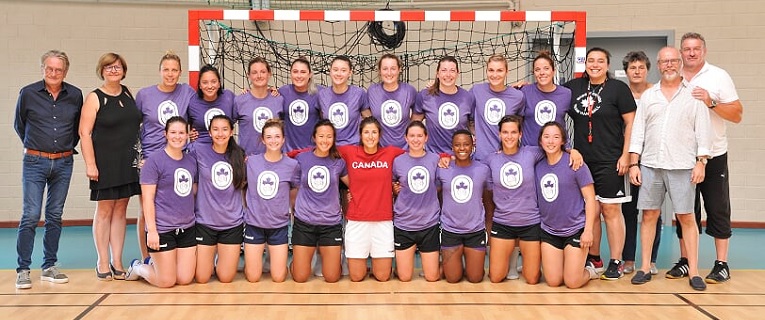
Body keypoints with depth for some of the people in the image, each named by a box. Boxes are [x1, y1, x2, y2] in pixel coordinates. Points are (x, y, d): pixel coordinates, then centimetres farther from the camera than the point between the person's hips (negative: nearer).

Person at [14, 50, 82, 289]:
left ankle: (49, 267, 17)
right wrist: (33, 145, 12)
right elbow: (19, 125, 11)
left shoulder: (75, 95, 3)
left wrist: (69, 147, 12)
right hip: (35, 162, -2)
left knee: (55, 216, 8)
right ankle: (23, 270, 1)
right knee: (30, 216, -7)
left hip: (63, 163, 2)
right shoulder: (28, 93, -2)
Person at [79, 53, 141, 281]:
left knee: (121, 210, 8)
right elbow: (84, 133, -9)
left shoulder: (128, 94, 10)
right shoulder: (94, 98, -5)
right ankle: (102, 263, 11)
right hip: (105, 163, -4)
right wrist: (90, 164, -15)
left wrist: (141, 157, 13)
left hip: (129, 163, 5)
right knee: (104, 210, 2)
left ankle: (117, 262, 15)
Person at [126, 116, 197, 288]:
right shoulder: (154, 161, -8)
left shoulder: (191, 162, 10)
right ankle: (137, 267, 27)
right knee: (167, 282, -2)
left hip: (187, 228, 6)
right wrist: (151, 230, -16)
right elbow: (147, 198, -11)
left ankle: (156, 262, 30)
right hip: (162, 229, -6)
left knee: (185, 279, 3)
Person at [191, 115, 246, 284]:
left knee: (226, 278, 4)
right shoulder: (199, 151, -6)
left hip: (233, 224, 2)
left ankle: (219, 256, 35)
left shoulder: (239, 155, 3)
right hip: (205, 222, -2)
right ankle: (211, 256, 34)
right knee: (201, 278, 2)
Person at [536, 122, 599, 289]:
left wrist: (588, 230, -14)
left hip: (575, 229, -4)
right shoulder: (538, 166, 3)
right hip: (549, 231, 4)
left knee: (573, 283, -5)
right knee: (553, 281, 1)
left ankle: (589, 270, 26)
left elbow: (590, 198, -9)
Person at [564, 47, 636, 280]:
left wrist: (626, 155, -8)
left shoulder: (618, 88, -1)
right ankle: (593, 259, 21)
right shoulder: (573, 87, 10)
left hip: (610, 161, -4)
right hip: (582, 160, 4)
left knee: (611, 209, -1)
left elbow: (631, 122, -2)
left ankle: (616, 263, 7)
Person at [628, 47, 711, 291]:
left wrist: (701, 162, -6)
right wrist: (633, 163, 3)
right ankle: (645, 268, 12)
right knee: (649, 215, 5)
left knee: (686, 217, 0)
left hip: (682, 167, -2)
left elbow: (702, 131, 2)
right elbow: (638, 131, 9)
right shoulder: (648, 96, 12)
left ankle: (693, 271, 6)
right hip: (650, 165, 2)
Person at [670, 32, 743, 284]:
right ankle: (685, 261, 18)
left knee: (718, 210, 1)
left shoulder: (718, 77, -1)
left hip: (713, 156, -3)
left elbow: (737, 115, -5)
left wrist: (711, 102, -19)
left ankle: (721, 264, 7)